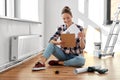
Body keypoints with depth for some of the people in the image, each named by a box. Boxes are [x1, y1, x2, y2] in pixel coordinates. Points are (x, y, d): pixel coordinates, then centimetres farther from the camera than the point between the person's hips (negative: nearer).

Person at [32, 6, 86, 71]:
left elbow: (82, 47, -12)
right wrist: (57, 43, -33)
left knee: (82, 60, -36)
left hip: (75, 56, -2)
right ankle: (41, 63, -41)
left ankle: (58, 62, -22)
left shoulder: (79, 28, -9)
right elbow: (51, 40, -11)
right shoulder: (61, 28, -1)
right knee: (51, 44, -22)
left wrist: (82, 38, -32)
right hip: (64, 54, 2)